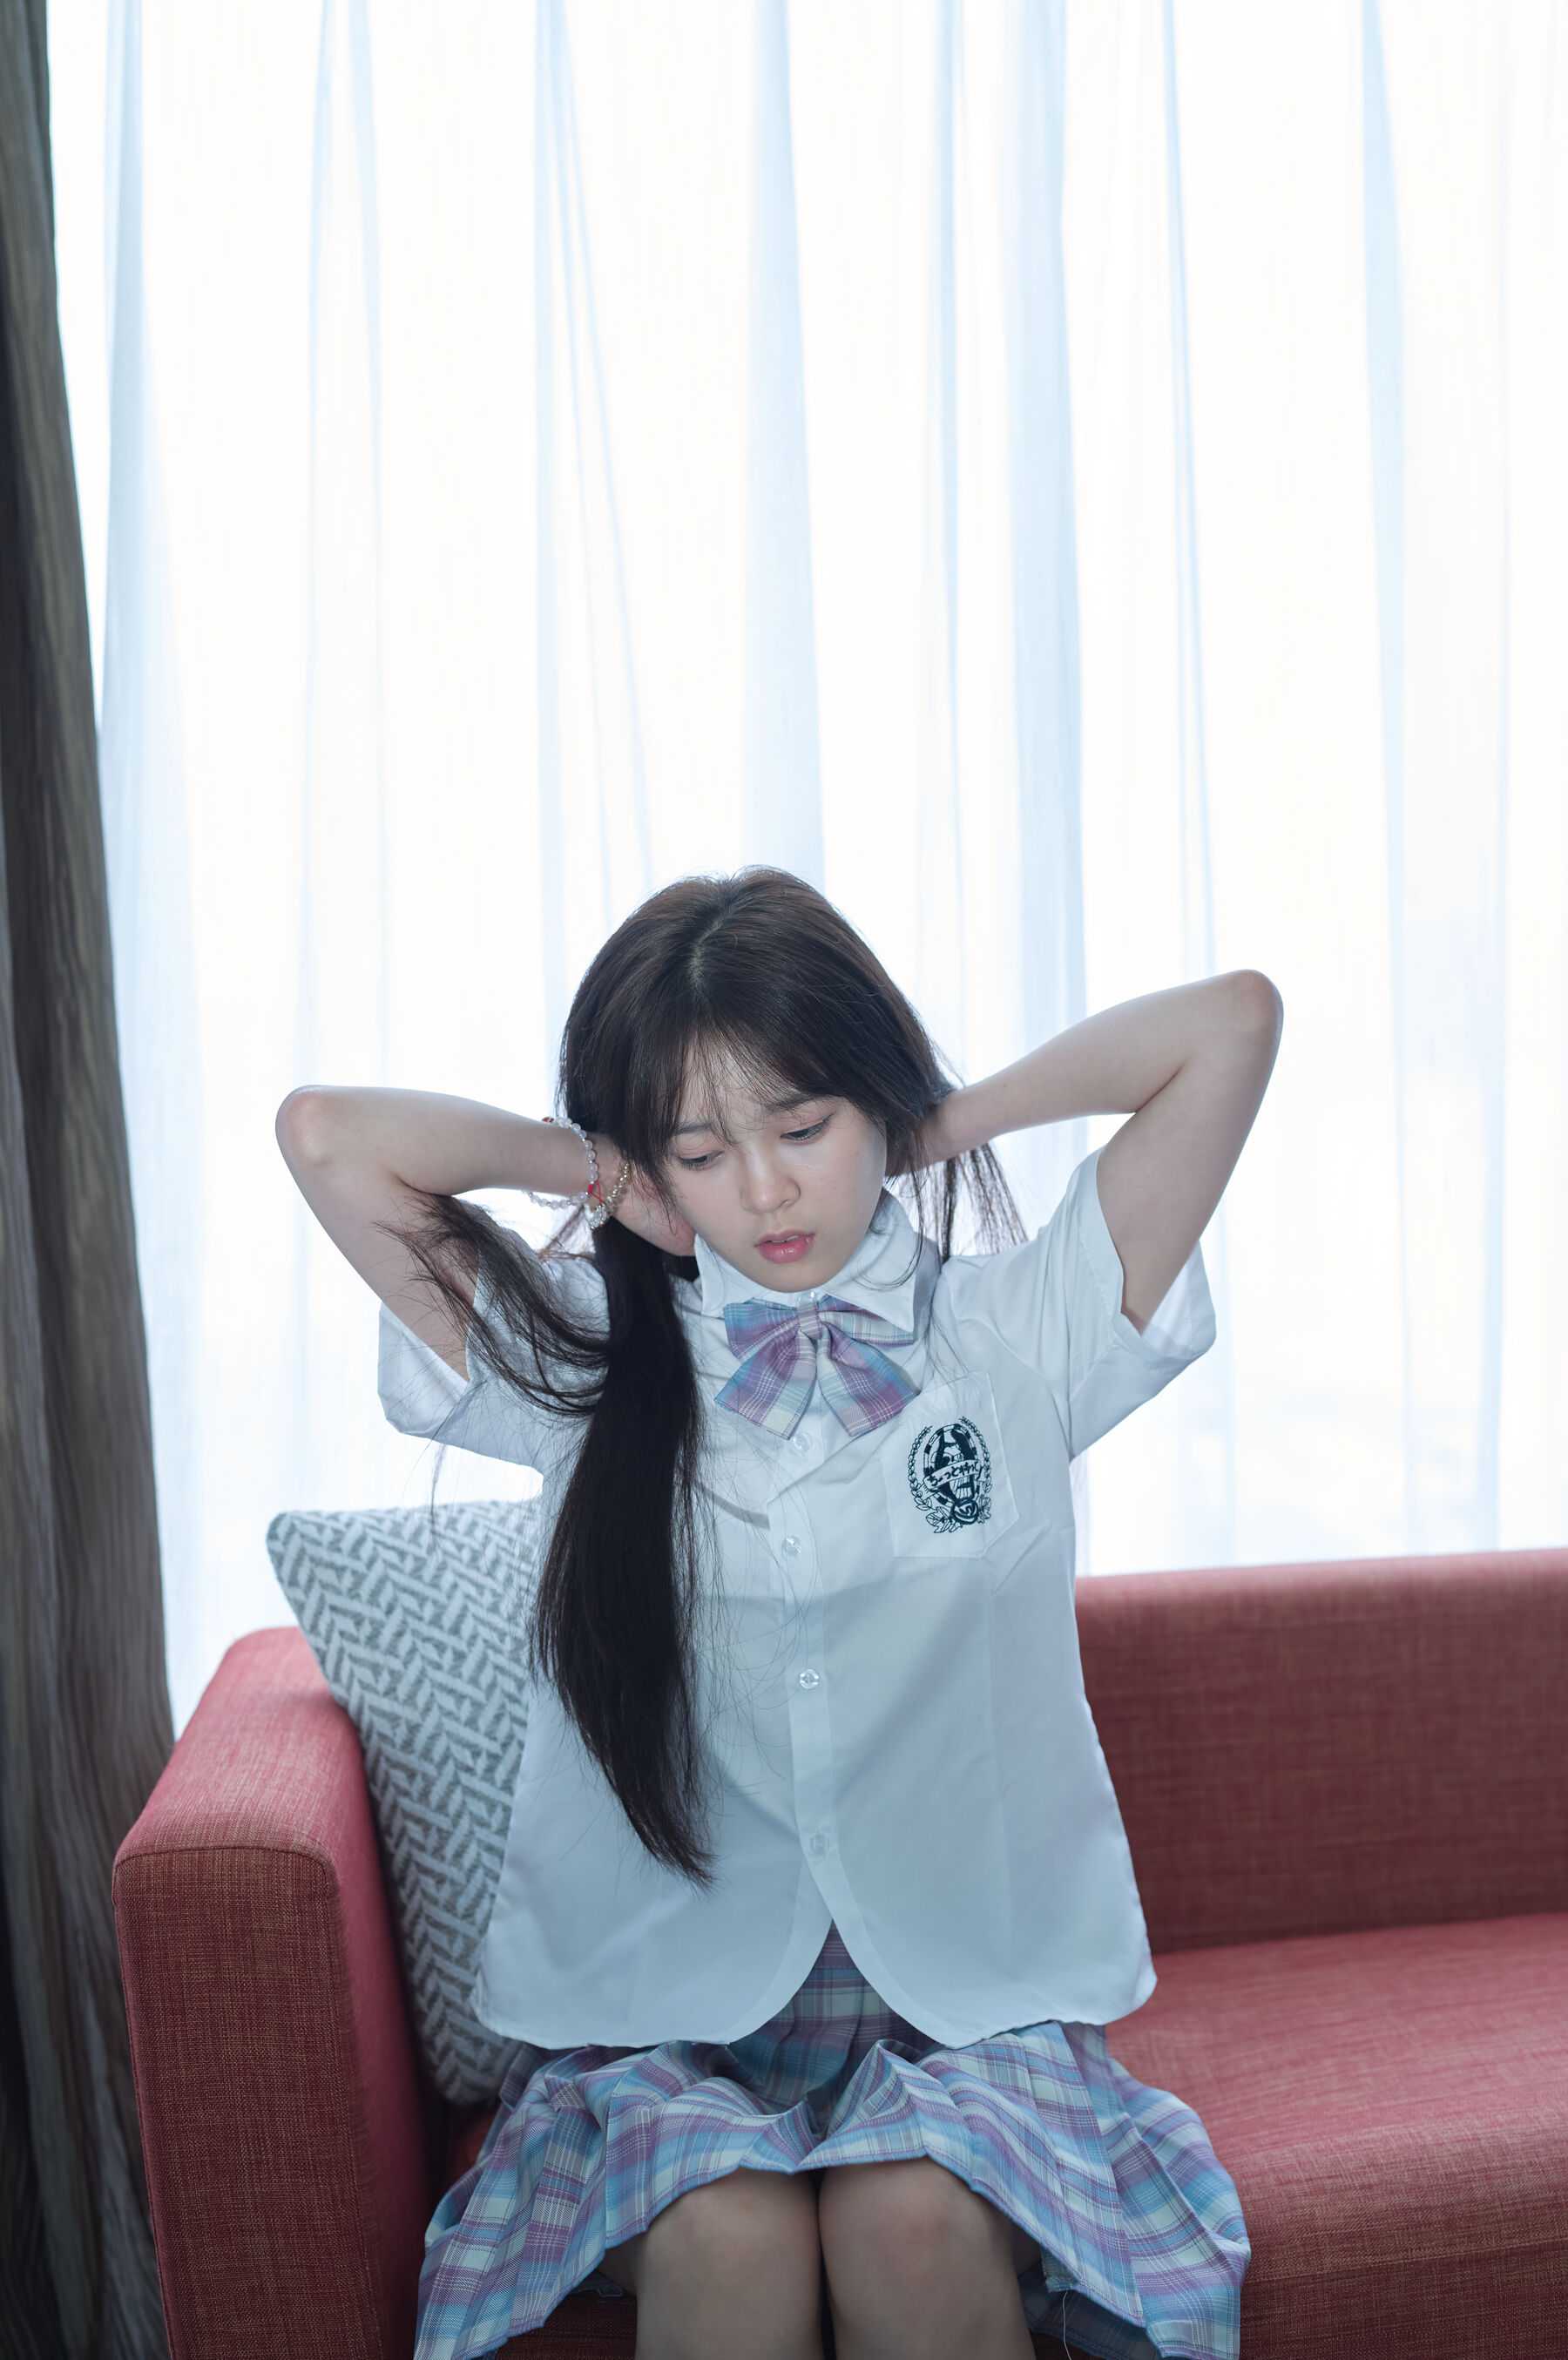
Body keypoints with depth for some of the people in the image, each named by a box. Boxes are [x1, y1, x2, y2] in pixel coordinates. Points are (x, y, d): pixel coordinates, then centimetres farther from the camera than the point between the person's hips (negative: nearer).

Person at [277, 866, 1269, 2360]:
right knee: (729, 2235, -28)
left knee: (912, 2220, -28)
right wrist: (608, 1176, 1)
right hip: (663, 2011, 0)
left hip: (974, 1995, 0)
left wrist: (948, 1128, 2)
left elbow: (1228, 1025, -4)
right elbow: (330, 1137, -7)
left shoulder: (1018, 1336, 2)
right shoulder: (586, 1363, 3)